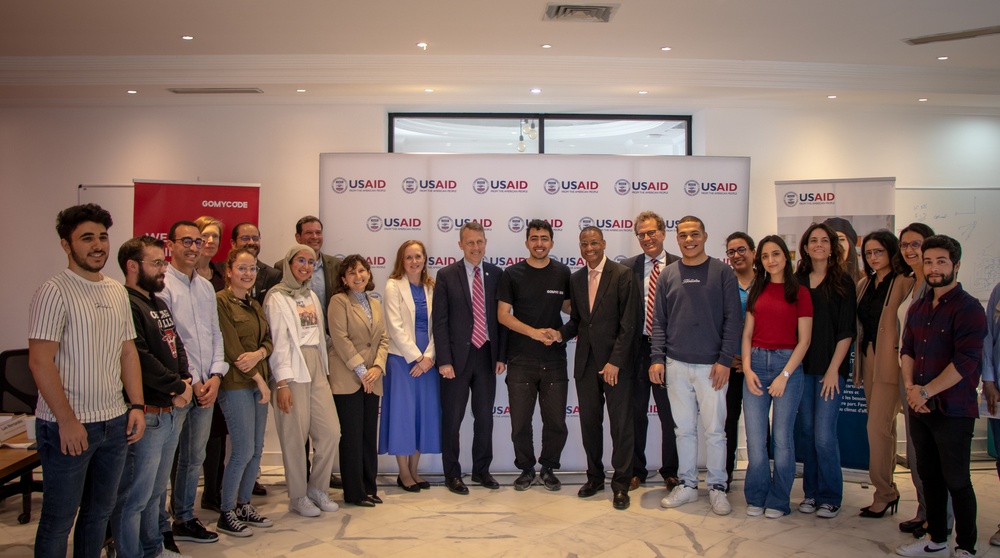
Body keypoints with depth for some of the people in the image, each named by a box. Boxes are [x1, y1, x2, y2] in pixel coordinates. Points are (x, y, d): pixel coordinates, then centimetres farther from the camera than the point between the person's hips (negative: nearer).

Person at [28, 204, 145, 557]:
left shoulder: (118, 292, 10)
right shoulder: (54, 292, -12)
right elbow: (40, 361, -16)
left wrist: (137, 405, 6)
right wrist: (67, 421, -17)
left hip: (115, 422, 6)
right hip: (69, 426, -6)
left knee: (100, 512, 17)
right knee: (59, 520, 7)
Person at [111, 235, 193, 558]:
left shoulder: (158, 303, 15)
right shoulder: (126, 305, -16)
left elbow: (177, 347, 16)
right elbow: (141, 360, -24)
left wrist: (184, 381, -2)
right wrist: (178, 387, -12)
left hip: (169, 411, 10)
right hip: (145, 415, -10)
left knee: (155, 491, 21)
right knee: (134, 497, 1)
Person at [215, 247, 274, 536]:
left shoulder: (254, 304, 16)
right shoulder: (221, 301, -9)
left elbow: (268, 339, 11)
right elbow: (231, 347, -14)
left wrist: (259, 354, -13)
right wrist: (259, 379, -11)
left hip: (258, 382, 8)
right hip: (235, 384, -8)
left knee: (257, 449, 10)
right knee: (244, 450, -6)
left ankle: (243, 505, 25)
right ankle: (226, 514, 10)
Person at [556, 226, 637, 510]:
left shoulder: (622, 274, -6)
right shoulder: (576, 279, 12)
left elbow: (628, 323, -10)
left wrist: (615, 361, -14)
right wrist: (561, 333, -3)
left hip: (616, 362, -5)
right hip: (586, 361, 5)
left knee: (621, 425, 1)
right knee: (589, 422, 10)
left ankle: (621, 484, 14)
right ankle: (595, 477, 26)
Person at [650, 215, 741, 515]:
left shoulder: (723, 272, 0)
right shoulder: (668, 274, 7)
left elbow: (733, 320, -3)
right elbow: (659, 321, 8)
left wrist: (725, 361, -9)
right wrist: (657, 358, 0)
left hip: (711, 366, -2)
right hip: (676, 366, 3)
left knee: (714, 429, 3)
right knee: (684, 429, 11)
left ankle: (717, 487, 17)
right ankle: (687, 484, 22)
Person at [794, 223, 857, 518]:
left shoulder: (843, 282, -1)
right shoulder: (797, 281, 8)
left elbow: (847, 330, -4)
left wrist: (833, 369, -10)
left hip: (830, 367, -3)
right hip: (802, 366, 3)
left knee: (824, 435, -6)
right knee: (807, 431, 7)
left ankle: (830, 497, 10)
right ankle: (811, 492, 19)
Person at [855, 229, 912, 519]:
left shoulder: (904, 283, -8)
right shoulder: (864, 285, 14)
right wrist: (859, 362, 10)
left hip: (890, 362, -7)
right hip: (868, 361, 7)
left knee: (878, 427, -8)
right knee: (883, 427, 13)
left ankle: (883, 493, 5)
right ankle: (887, 491, 21)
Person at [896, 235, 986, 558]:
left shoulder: (968, 308, -11)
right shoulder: (918, 308, 12)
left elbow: (966, 361, -18)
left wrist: (926, 391, -17)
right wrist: (910, 386, -4)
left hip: (953, 410, -7)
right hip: (920, 408, 7)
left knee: (956, 480, 2)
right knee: (929, 476, 15)